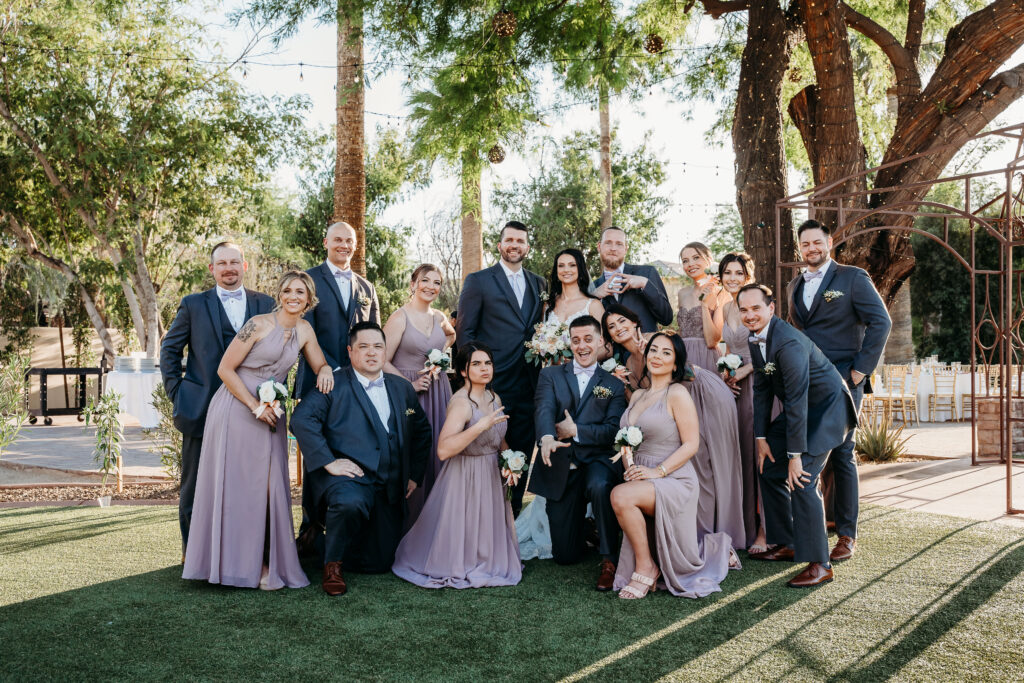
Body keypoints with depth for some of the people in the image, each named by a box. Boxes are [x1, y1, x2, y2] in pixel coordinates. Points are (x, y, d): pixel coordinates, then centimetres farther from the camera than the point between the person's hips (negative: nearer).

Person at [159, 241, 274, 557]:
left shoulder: (265, 305, 7)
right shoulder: (193, 304, 5)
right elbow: (169, 349, 8)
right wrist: (176, 390, 0)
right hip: (201, 410, -1)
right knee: (195, 487, 8)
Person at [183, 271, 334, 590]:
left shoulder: (304, 330, 5)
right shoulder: (259, 324, -13)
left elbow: (321, 365, 16)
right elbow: (225, 369, -12)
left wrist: (325, 371, -8)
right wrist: (254, 405, -14)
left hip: (269, 413, 5)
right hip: (236, 409, -5)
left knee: (268, 487, 3)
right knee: (233, 484, -1)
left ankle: (264, 565, 11)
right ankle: (232, 561, 9)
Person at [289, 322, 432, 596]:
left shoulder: (402, 388, 15)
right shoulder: (333, 385, -2)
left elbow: (422, 430, 24)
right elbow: (301, 419, -15)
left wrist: (415, 474, 15)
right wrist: (328, 461, -21)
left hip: (390, 488, 5)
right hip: (348, 475, -5)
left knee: (379, 563, 6)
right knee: (350, 503, -41)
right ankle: (332, 564, -12)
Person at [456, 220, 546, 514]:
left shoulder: (539, 283, 15)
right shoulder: (478, 281, 1)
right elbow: (464, 332, -2)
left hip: (528, 385, 5)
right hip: (492, 383, -4)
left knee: (522, 453, 10)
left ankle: (514, 514, 22)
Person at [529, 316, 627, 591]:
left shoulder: (614, 385, 9)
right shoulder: (551, 375, 8)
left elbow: (613, 430, -3)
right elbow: (543, 410, -12)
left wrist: (575, 430, -15)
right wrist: (547, 438, -33)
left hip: (597, 461, -1)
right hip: (561, 469, 1)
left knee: (600, 486, -39)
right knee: (565, 555, 1)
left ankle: (609, 559, -19)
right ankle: (582, 527, 37)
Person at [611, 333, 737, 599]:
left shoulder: (677, 394, -8)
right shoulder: (638, 395, 14)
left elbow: (691, 444, -12)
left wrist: (658, 471, -20)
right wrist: (628, 465, -1)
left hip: (673, 481, -8)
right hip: (643, 481, 8)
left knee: (621, 495, -32)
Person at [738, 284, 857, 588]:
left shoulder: (789, 343, -29)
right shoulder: (756, 338, -1)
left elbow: (797, 401, -30)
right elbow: (762, 388, 6)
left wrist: (796, 454, -28)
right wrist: (761, 437, 2)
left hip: (827, 406, -10)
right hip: (800, 409, 10)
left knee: (801, 479, -19)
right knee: (770, 469, 10)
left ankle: (819, 564, -10)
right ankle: (786, 544, 24)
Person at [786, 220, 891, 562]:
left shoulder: (853, 277, -1)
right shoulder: (795, 285, 17)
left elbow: (881, 322, -7)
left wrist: (861, 368, -11)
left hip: (842, 380, -5)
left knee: (840, 453, -3)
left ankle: (847, 534, 6)